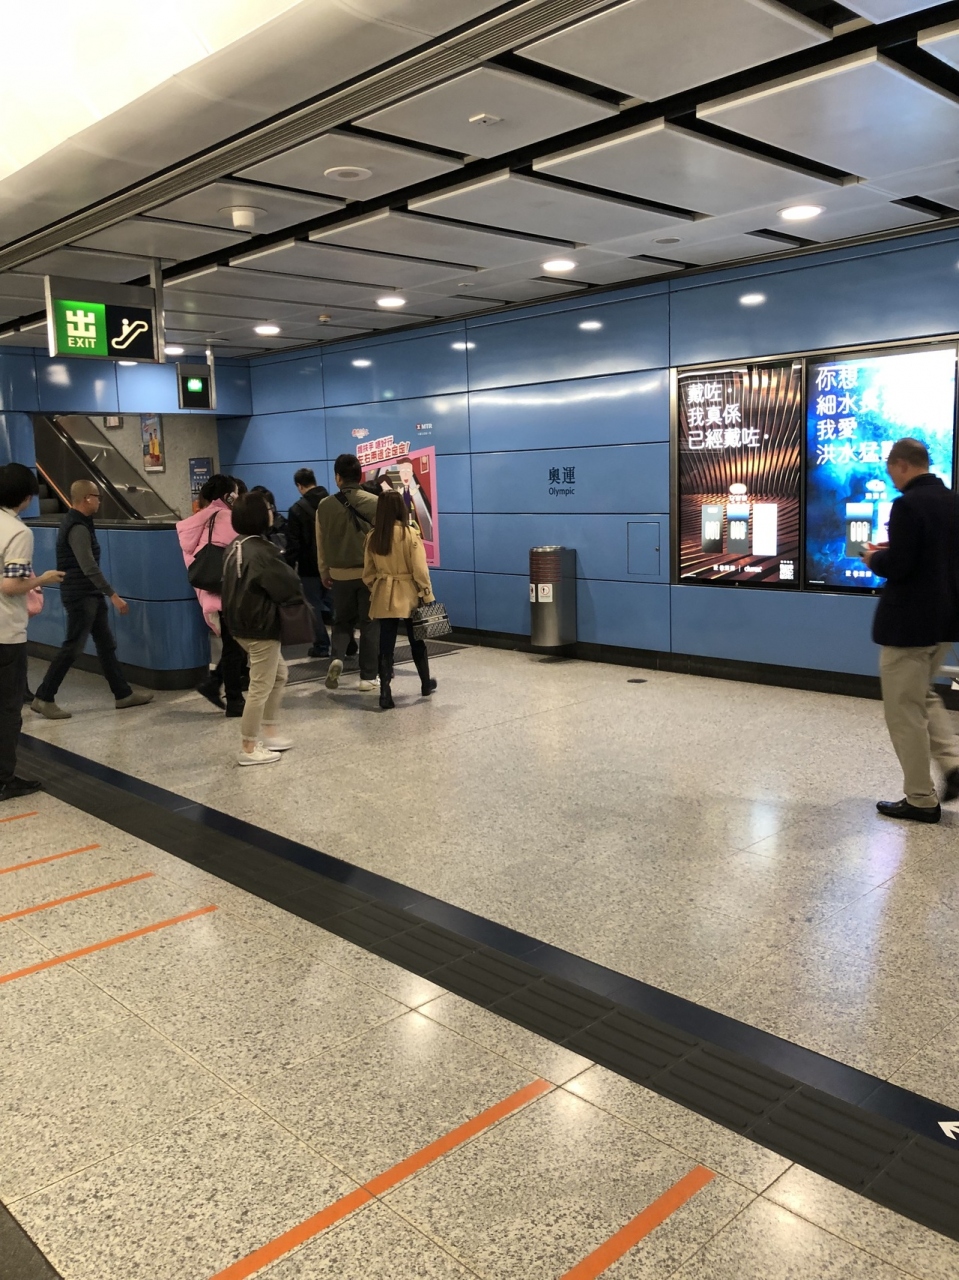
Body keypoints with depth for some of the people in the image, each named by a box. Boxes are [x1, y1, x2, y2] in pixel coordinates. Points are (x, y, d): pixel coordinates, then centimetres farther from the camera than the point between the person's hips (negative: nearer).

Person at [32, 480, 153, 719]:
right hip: (80, 596, -10)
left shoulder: (77, 522, 12)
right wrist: (113, 596, -28)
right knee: (72, 648, -5)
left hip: (90, 595, 10)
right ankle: (43, 698, 4)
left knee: (106, 645, 12)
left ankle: (123, 694, 18)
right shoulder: (78, 528, -21)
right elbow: (89, 568, -27)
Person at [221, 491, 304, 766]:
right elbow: (289, 585, -18)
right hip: (261, 626, -10)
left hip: (243, 622, 10)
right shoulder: (260, 551, -22)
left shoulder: (236, 547, 8)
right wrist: (298, 600, 3)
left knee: (279, 675, 22)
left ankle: (269, 734, 28)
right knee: (261, 687, 0)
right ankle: (249, 749, 9)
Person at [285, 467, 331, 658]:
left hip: (309, 566, -5)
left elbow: (293, 543, -12)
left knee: (314, 606, 3)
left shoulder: (297, 509, -10)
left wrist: (290, 567, -5)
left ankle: (321, 645, 4)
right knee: (334, 603, 15)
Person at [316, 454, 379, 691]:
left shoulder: (325, 506, -3)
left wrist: (324, 572, 18)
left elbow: (321, 544, 4)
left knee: (343, 620, 19)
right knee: (369, 623, 8)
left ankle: (337, 657, -6)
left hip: (340, 573, 2)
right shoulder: (374, 502, -9)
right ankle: (367, 677, 10)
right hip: (370, 572, -2)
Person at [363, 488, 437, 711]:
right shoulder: (410, 533, -13)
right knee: (416, 641, 14)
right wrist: (427, 596, -5)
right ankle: (426, 684, 31)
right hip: (408, 595, -2)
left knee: (386, 644, 5)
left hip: (384, 597, 2)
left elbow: (368, 572, 6)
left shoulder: (373, 536, -1)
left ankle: (385, 693, -1)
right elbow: (419, 570, -13)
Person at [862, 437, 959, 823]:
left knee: (904, 710, 3)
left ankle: (921, 800, 10)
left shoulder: (908, 505, -18)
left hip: (910, 621, -9)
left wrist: (874, 559, -2)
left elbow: (898, 567, -23)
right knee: (924, 696, 26)